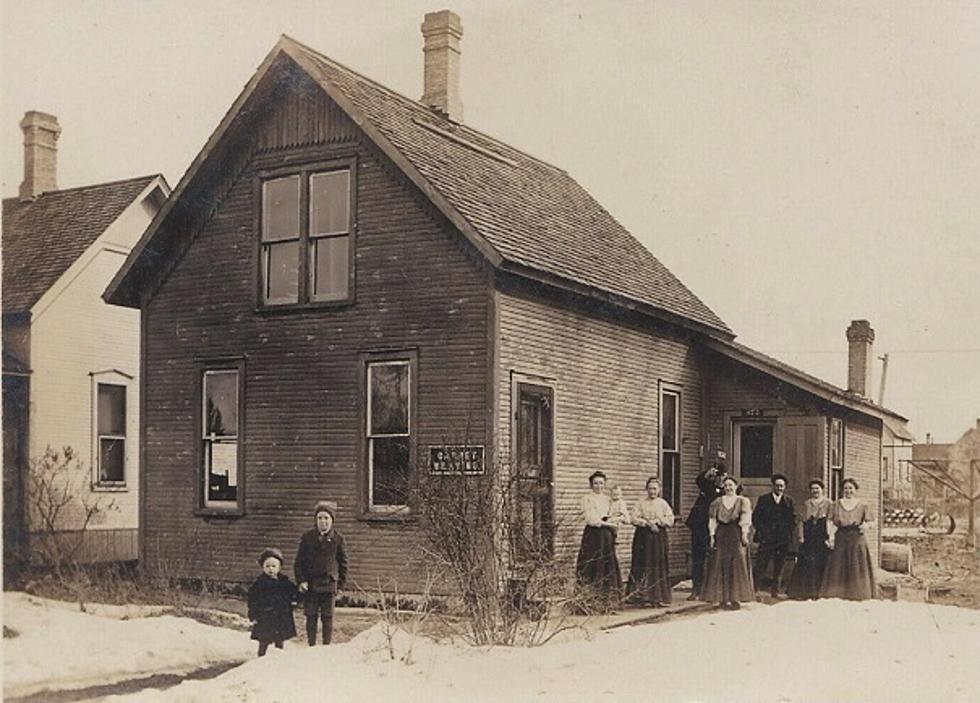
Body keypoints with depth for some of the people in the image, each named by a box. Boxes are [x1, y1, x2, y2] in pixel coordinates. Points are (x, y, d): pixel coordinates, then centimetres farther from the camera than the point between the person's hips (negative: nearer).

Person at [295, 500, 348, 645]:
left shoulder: (338, 539, 2)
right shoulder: (307, 537, 3)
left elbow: (343, 563, 6)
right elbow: (299, 561, 5)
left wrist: (341, 584, 2)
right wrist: (301, 580, -5)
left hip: (329, 584, -1)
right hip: (310, 584, 1)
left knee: (328, 618, 4)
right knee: (311, 617, 5)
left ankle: (327, 646, 13)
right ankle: (311, 646, 14)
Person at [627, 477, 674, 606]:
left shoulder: (663, 503, 7)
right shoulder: (641, 503, 6)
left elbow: (670, 519, 1)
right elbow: (635, 519, -2)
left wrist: (657, 521, -10)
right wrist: (648, 523, -14)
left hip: (659, 537, 0)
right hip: (643, 537, 0)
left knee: (658, 566, -1)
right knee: (643, 566, -4)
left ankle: (658, 598, 3)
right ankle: (643, 595, -1)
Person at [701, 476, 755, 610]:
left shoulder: (743, 501, 6)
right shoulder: (717, 502, 11)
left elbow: (745, 519, -4)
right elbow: (712, 520, 7)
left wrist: (744, 533, -16)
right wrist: (712, 535, -2)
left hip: (737, 536, -1)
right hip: (721, 536, 1)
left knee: (738, 566, -2)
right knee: (721, 566, -1)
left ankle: (736, 598, 2)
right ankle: (724, 598, 2)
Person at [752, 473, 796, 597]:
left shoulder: (788, 501, 11)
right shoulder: (764, 499, 6)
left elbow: (793, 519, 10)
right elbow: (755, 517, 3)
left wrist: (788, 531, -2)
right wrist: (761, 531, -6)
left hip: (783, 539, 2)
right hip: (766, 538, -2)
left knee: (779, 566, 5)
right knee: (761, 565, -6)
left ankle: (775, 590, 12)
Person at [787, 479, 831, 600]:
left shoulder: (828, 504, 6)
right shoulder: (806, 503, 13)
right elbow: (801, 520, 9)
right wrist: (801, 536, -2)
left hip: (822, 537, -1)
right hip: (808, 538, 1)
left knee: (821, 564, -2)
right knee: (807, 563, -4)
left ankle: (820, 592, 5)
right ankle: (807, 592, -1)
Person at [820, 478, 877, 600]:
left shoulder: (862, 505, 6)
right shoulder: (836, 504, 9)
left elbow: (871, 521, 5)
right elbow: (830, 521, 2)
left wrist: (866, 525, -18)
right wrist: (830, 536, -11)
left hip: (857, 539, -1)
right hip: (840, 539, 1)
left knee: (857, 567, -1)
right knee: (838, 567, -1)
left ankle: (858, 595, 5)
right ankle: (837, 595, 4)